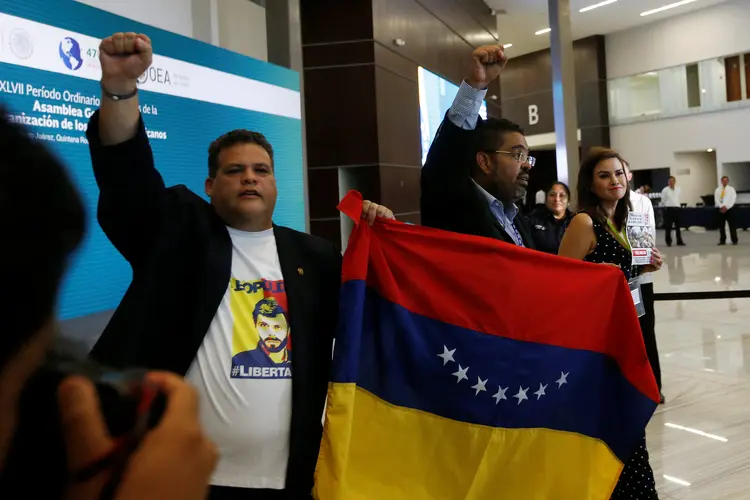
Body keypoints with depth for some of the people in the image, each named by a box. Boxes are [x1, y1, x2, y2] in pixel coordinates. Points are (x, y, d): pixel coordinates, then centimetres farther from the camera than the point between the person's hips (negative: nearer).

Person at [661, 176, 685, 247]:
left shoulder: (678, 189, 8)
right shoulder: (665, 190, -3)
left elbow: (678, 199, 20)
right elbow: (663, 201, 1)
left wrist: (676, 205, 11)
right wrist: (669, 204, 8)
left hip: (676, 208, 4)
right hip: (669, 209, -4)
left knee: (678, 226, 7)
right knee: (668, 227, 0)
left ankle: (679, 241, 13)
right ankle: (668, 242, 8)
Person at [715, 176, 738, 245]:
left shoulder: (731, 189, 4)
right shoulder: (718, 190, 9)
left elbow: (733, 199, -4)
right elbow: (716, 200, 1)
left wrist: (726, 207, -14)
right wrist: (721, 206, -15)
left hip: (729, 209, -2)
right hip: (720, 209, 2)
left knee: (732, 225, -3)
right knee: (721, 225, 4)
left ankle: (734, 240, 2)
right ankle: (722, 240, 11)